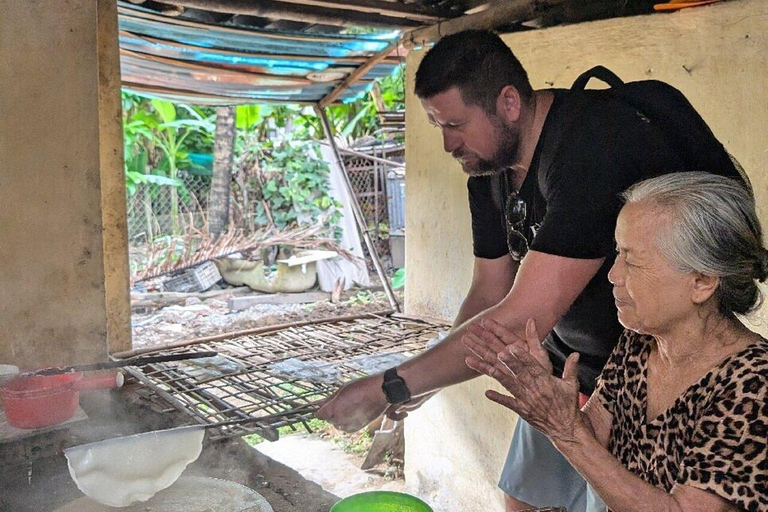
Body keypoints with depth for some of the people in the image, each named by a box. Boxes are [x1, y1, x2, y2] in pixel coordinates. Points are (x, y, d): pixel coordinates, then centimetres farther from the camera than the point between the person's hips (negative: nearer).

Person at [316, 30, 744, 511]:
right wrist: (419, 384, -13)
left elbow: (521, 320, -36)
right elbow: (490, 293, 1)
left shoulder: (596, 144, -33)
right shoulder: (487, 169, -4)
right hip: (568, 363, 8)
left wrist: (389, 387, -31)